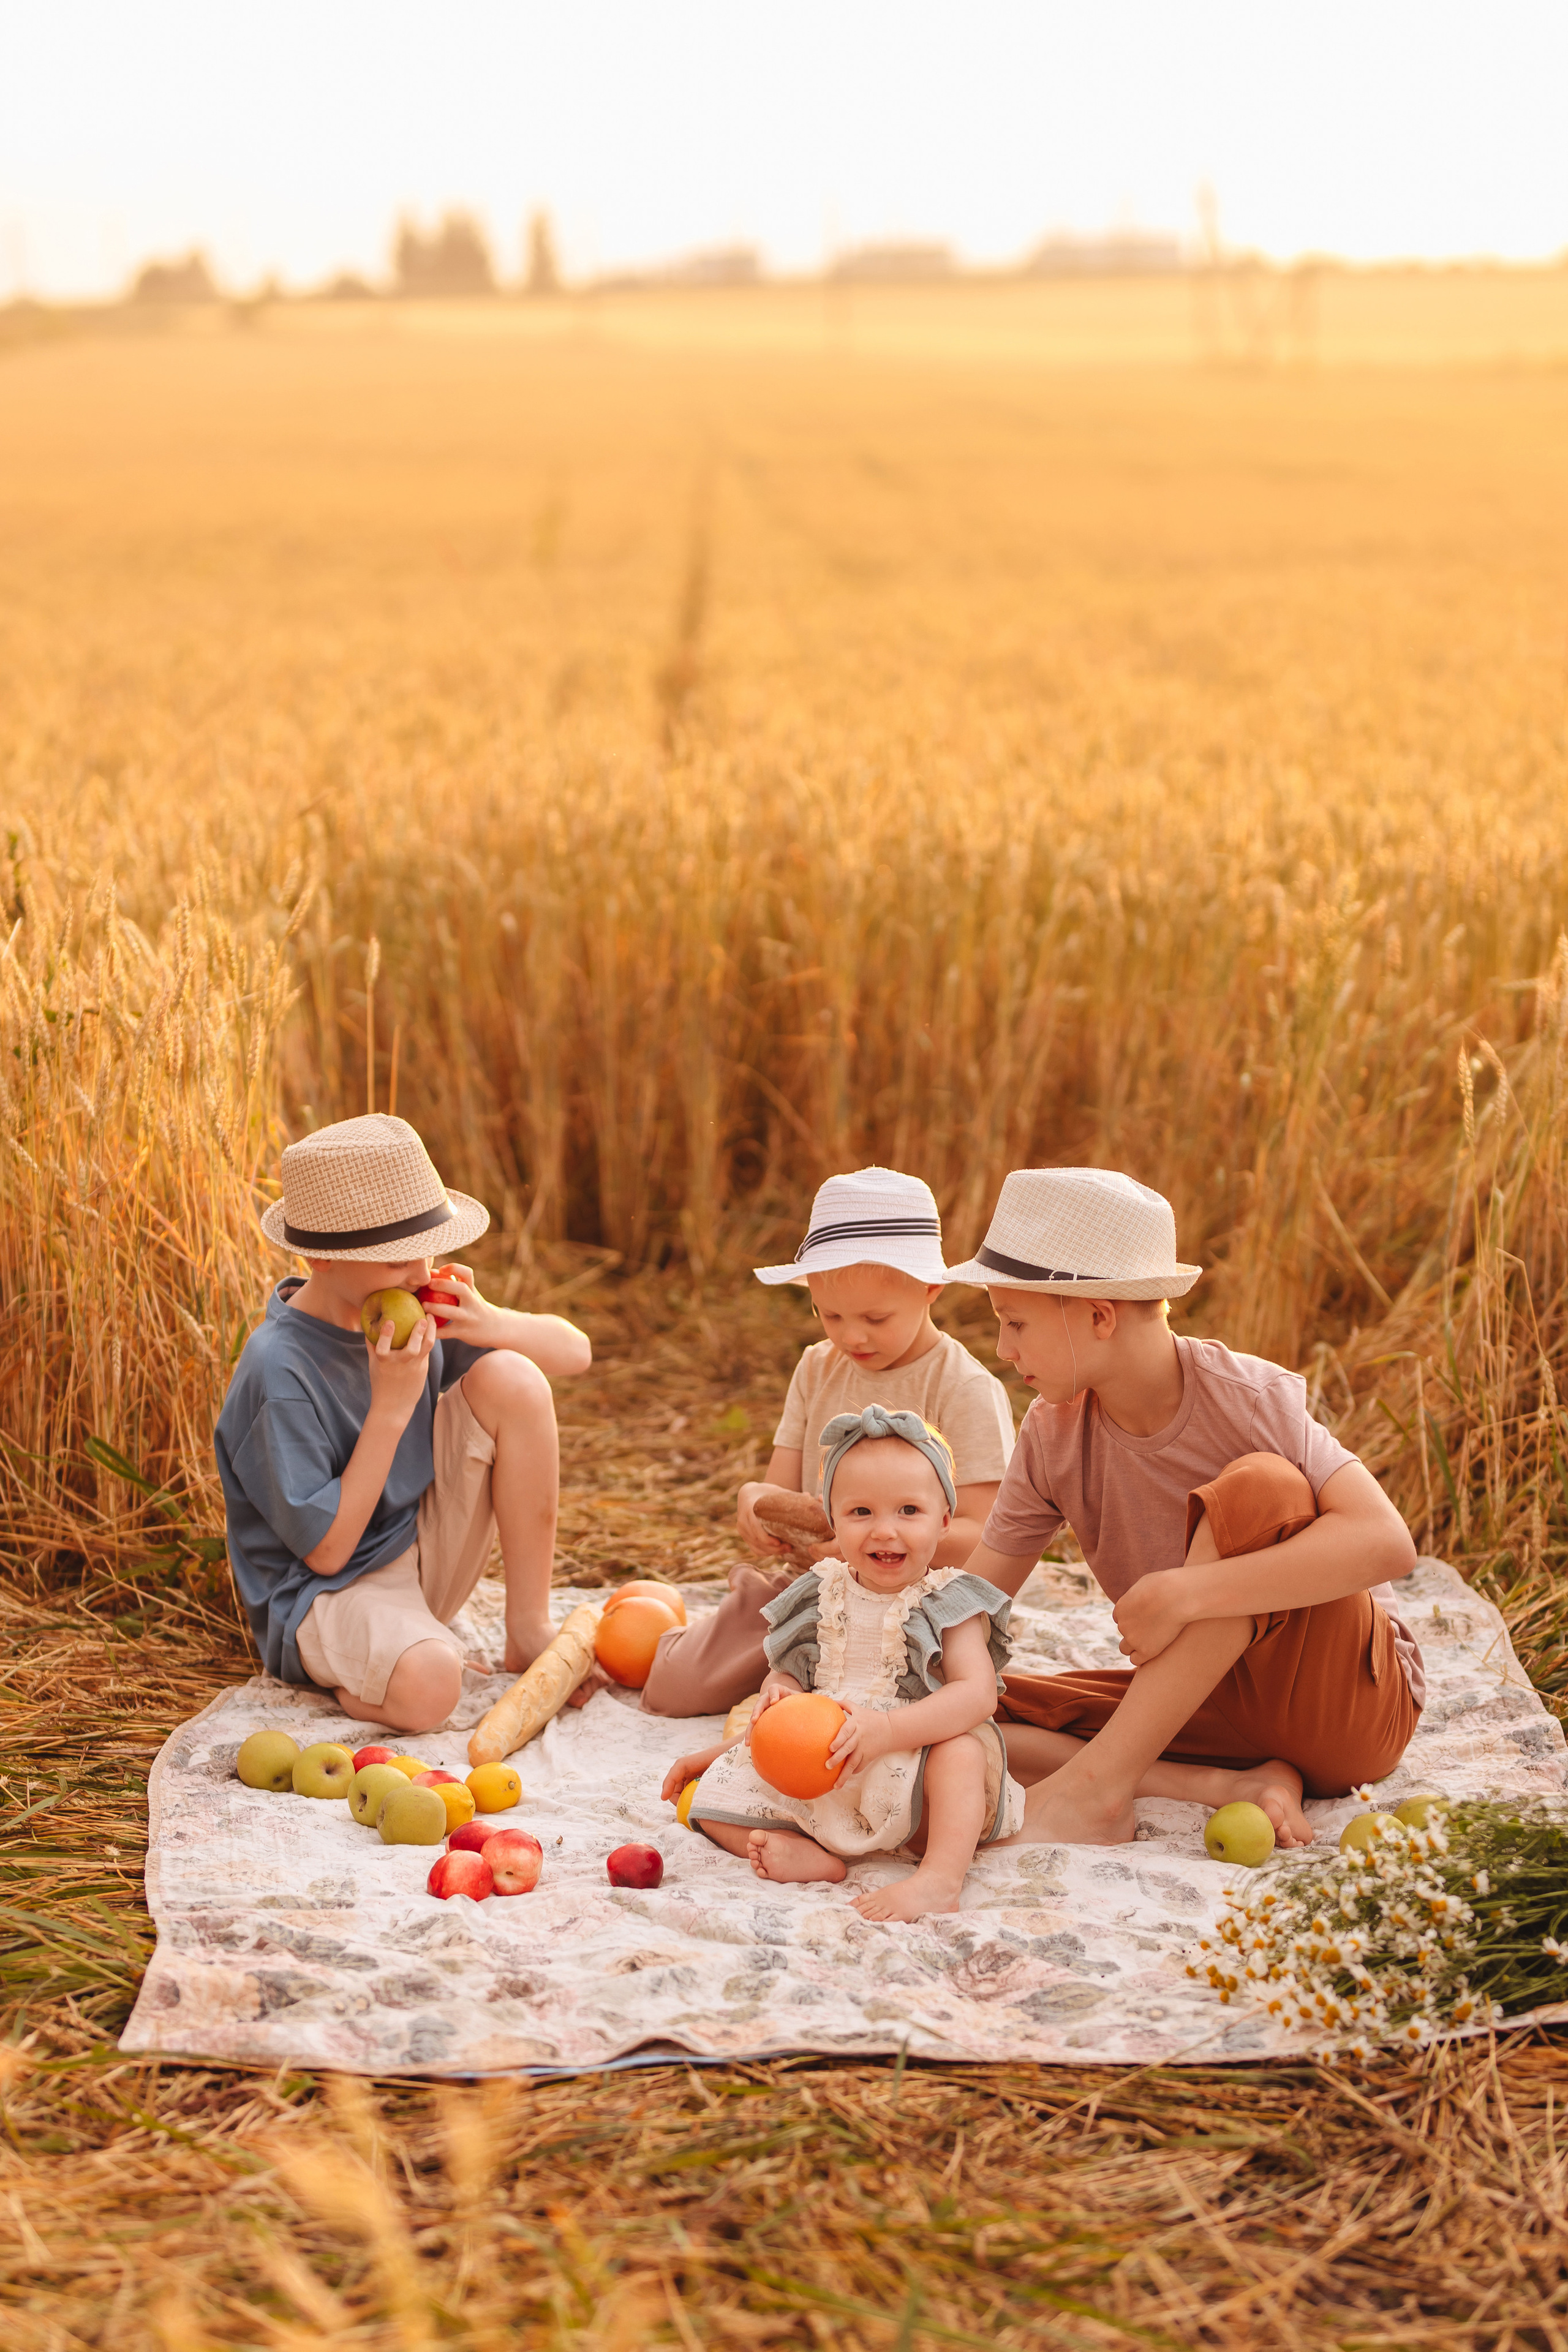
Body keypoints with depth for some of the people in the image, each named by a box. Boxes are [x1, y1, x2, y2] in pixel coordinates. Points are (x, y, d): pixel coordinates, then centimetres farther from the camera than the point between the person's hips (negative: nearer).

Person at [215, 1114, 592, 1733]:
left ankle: (530, 1631, -4)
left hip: (427, 1556, 8)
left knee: (512, 1378, -14)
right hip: (325, 1591, -8)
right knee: (427, 1684, -41)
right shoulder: (278, 1375, -23)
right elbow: (326, 1550, -22)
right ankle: (349, 1681, -2)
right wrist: (390, 1410, -26)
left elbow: (575, 1350, 3)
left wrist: (489, 1325, -18)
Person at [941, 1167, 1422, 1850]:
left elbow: (1387, 1543, -34)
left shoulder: (1247, 1397, -19)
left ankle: (1097, 1782, -29)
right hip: (1209, 1701, 5)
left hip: (1358, 1699, -5)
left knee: (1260, 1486, -33)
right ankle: (1232, 1786, -22)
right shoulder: (1052, 1436, -4)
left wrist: (1183, 1593, -36)